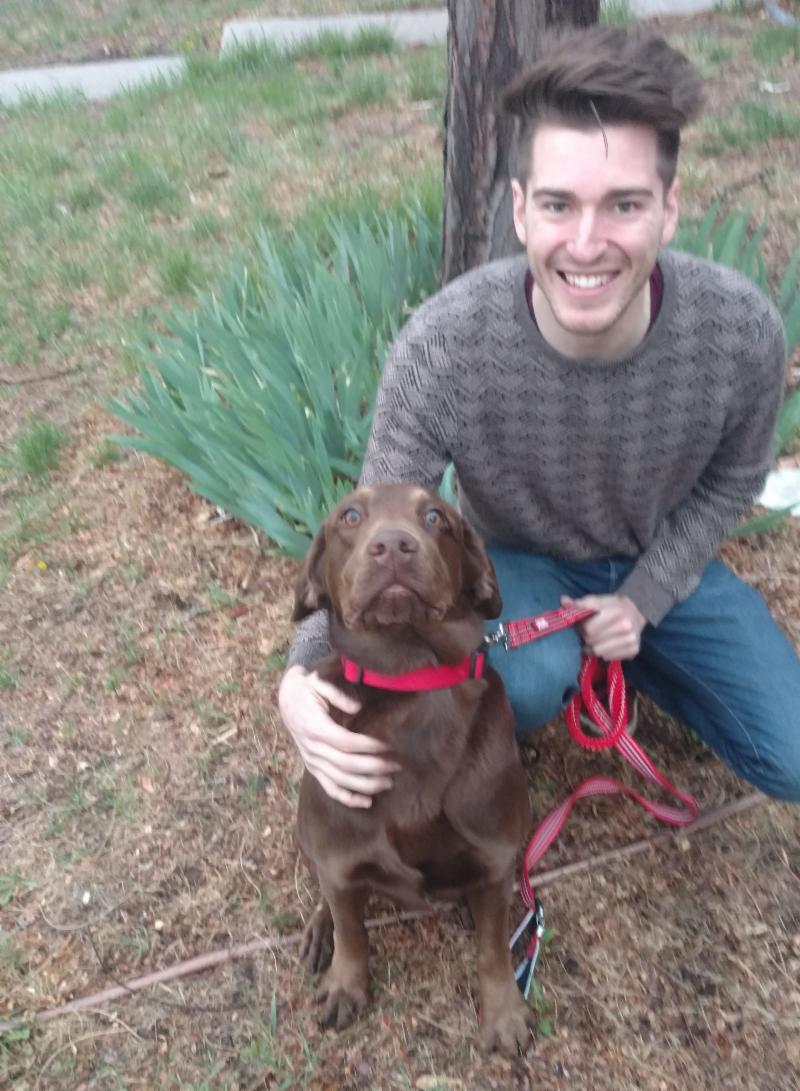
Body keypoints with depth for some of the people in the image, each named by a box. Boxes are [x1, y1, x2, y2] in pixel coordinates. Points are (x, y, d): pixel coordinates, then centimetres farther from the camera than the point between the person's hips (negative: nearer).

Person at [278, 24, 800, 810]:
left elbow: (731, 480, -5)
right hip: (520, 558, -2)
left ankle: (631, 648, 22)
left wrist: (644, 599, -15)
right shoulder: (441, 347, -34)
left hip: (663, 563, 3)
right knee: (535, 678, -36)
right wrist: (301, 678, -43)